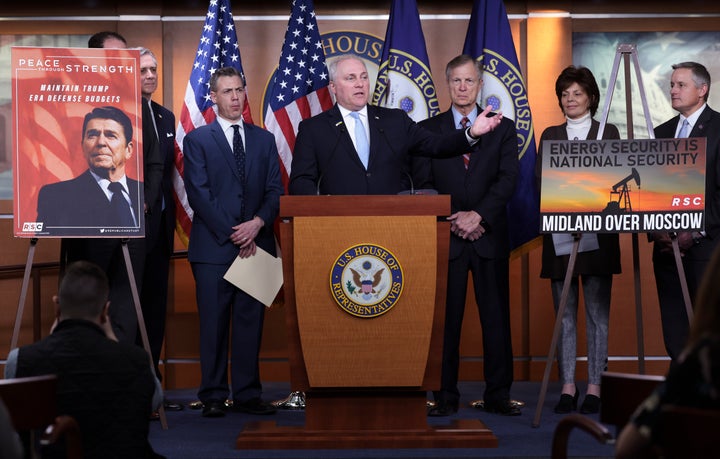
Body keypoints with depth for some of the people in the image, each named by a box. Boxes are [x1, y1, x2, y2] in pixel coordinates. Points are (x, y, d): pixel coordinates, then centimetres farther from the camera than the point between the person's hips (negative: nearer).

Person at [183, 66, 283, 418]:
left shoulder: (264, 140, 15)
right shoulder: (197, 140, 4)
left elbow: (275, 190, 9)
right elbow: (198, 194, -5)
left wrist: (258, 222, -10)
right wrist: (231, 234, -11)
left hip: (256, 246, 3)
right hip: (213, 246, -3)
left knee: (250, 321, 4)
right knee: (213, 324, -1)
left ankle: (247, 395, 10)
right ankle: (213, 397, 5)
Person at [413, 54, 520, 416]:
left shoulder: (503, 128, 9)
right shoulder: (428, 129, 9)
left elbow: (507, 181, -1)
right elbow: (424, 184, 3)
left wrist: (478, 216, -14)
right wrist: (453, 221, -9)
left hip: (490, 236, 0)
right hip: (445, 238, 0)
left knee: (496, 317, 1)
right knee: (445, 318, 1)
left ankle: (498, 395, 7)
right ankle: (445, 396, 6)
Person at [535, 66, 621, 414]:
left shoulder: (608, 133, 8)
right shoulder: (550, 136, 13)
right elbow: (540, 181, 6)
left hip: (597, 233, -2)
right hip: (559, 233, 2)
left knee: (597, 312, -1)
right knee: (564, 313, 2)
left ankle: (594, 387, 3)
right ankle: (567, 386, 5)